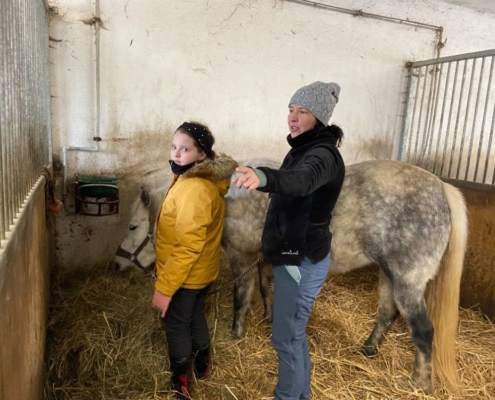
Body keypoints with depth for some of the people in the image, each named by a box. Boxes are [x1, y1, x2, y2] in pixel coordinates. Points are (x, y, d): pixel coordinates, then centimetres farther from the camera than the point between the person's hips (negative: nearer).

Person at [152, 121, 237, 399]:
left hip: (186, 275, -9)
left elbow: (187, 248, -31)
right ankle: (202, 366, 48)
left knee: (177, 325, 12)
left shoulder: (194, 189, -30)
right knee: (196, 317, 26)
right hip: (204, 271, 9)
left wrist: (164, 287, -25)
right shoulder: (207, 180, 1)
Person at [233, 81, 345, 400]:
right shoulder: (304, 149, 9)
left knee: (286, 338, 5)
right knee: (295, 333, 23)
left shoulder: (323, 153, -22)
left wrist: (263, 177, -64)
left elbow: (301, 181, -46)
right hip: (292, 255, 10)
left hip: (302, 261, -10)